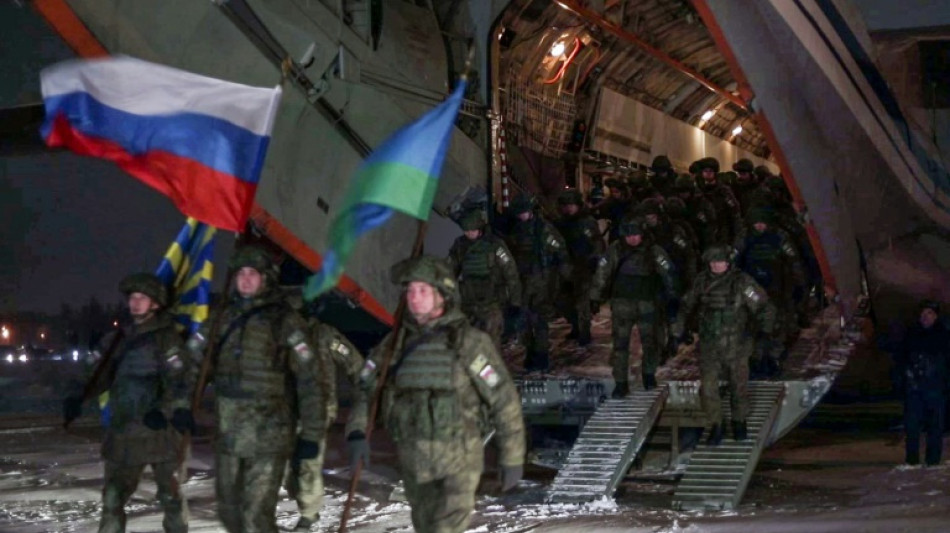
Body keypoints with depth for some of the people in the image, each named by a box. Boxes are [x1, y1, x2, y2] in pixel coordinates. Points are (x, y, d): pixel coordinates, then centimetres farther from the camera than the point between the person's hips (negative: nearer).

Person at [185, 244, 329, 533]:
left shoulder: (285, 321, -7)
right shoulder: (221, 320, 10)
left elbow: (312, 380, -8)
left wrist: (311, 434, -11)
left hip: (268, 436, -6)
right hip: (227, 435, 6)